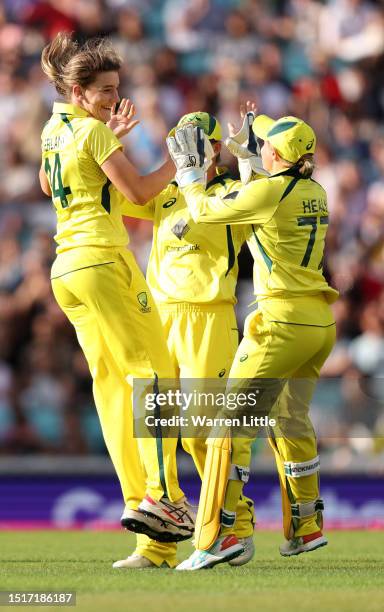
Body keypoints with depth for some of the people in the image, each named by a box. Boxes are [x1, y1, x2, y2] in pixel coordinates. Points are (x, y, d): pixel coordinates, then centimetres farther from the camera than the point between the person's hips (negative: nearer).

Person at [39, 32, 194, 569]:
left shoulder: (53, 130, 15)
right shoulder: (92, 130, -11)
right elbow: (138, 191, -12)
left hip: (66, 268, 9)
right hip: (102, 260, -9)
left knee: (111, 382, 8)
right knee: (153, 372, -9)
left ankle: (135, 498, 4)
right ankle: (161, 495, -18)